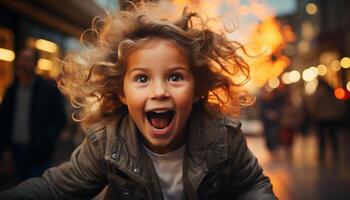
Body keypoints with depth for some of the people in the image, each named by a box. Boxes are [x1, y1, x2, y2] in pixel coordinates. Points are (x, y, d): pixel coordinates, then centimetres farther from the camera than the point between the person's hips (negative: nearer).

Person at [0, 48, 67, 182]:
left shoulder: (49, 88, -5)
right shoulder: (12, 90, 10)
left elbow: (59, 120, -6)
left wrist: (41, 143, -14)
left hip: (39, 153, -5)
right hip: (17, 150, 5)